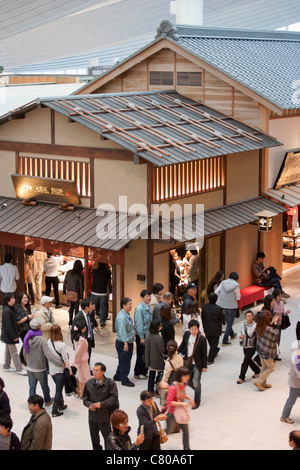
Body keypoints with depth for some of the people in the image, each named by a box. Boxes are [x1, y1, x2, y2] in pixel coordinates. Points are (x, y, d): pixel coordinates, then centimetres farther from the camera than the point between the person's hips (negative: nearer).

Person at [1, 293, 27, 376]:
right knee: (14, 352, -2)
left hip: (7, 335, 10)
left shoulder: (11, 309, 5)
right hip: (9, 336, -10)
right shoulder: (7, 311, -25)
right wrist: (14, 336, -21)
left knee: (8, 350, 20)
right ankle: (19, 369, 4)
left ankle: (6, 366, 31)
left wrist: (17, 332, 16)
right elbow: (8, 326, -25)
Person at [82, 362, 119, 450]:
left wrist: (101, 404, -24)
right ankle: (96, 448, 39)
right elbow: (85, 396, 8)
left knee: (107, 436, 6)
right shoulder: (89, 383, 1)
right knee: (94, 436, 19)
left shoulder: (110, 383, -12)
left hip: (105, 416, -4)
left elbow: (114, 398, -15)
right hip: (92, 415, 4)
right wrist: (89, 404, -12)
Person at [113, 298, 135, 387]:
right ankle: (124, 380, 9)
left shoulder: (127, 314, 10)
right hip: (122, 343, -10)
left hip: (129, 342, 10)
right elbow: (122, 331, -25)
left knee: (126, 360, 19)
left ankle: (118, 376, 34)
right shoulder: (121, 317, -22)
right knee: (124, 360, 0)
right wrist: (125, 343, -26)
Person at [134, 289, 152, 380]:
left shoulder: (149, 306, 6)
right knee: (141, 355, 1)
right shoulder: (139, 309, -18)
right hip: (141, 335, -7)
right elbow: (139, 324, -18)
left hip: (148, 334, 7)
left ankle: (144, 372, 24)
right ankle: (137, 373, 15)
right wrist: (141, 337, -17)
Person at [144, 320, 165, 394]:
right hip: (157, 360, -6)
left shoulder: (147, 335, -7)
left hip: (149, 359, 6)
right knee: (159, 376, 9)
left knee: (151, 375, 17)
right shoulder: (159, 338, -26)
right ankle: (158, 391, 15)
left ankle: (150, 390, 23)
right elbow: (162, 350, -18)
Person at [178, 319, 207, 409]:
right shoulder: (186, 334, -5)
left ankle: (197, 402, 17)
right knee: (189, 381, 17)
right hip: (188, 363, 5)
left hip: (197, 364, -5)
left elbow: (204, 353, -11)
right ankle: (198, 391, 45)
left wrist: (204, 366, -7)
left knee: (196, 383, 0)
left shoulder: (202, 339, -18)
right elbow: (183, 345, 15)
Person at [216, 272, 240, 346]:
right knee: (230, 323, 5)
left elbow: (216, 292, -3)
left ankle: (232, 335, 45)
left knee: (228, 320, 25)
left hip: (222, 304, 5)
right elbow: (238, 298, -10)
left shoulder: (223, 283, -2)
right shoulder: (236, 285, -14)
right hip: (231, 306, -5)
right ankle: (225, 341, 1)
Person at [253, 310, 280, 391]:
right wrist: (275, 324, -12)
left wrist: (272, 323, 2)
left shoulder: (259, 327, -8)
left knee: (264, 367, 24)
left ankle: (263, 383, 35)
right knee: (270, 368, 13)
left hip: (260, 349, 8)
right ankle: (258, 381, 11)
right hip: (267, 352, -8)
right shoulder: (268, 329, -32)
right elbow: (275, 335, -14)